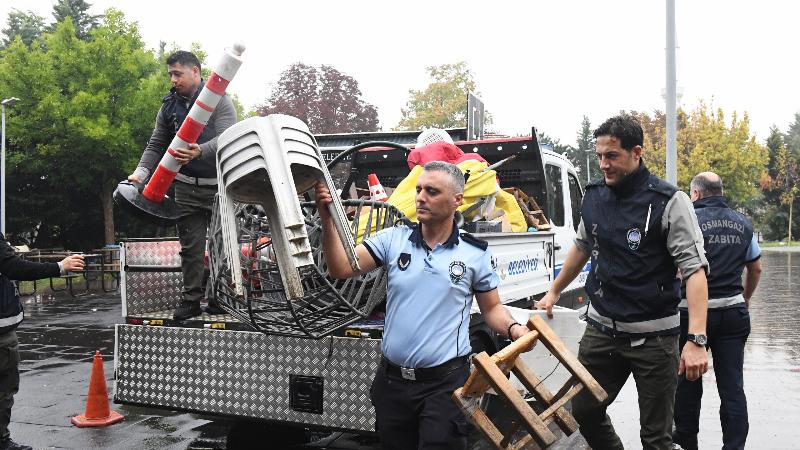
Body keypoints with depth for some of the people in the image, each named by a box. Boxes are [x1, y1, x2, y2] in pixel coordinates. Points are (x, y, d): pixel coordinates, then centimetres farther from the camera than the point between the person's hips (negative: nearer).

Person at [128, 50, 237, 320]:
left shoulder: (219, 100, -2)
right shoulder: (169, 106, 12)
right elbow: (156, 145, 15)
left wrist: (200, 151, -34)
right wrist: (141, 172, -2)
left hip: (220, 184, -3)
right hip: (186, 186, 3)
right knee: (190, 246, 3)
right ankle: (191, 299, 10)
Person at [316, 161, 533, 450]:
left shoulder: (475, 253, -1)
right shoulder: (393, 239, 0)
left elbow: (492, 308, 8)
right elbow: (341, 268, -9)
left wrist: (512, 328, -13)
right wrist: (328, 221, -22)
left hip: (445, 383, -2)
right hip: (391, 381, 3)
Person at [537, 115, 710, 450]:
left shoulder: (669, 201, -12)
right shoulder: (594, 196, 4)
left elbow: (694, 269, -16)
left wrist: (696, 340, -25)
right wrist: (554, 292, 27)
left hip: (653, 336, -5)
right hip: (601, 329, 5)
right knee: (583, 411, 12)